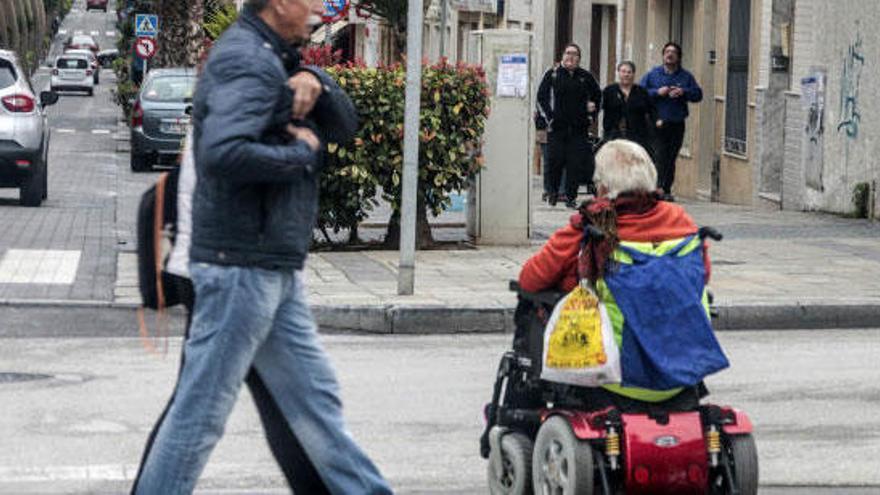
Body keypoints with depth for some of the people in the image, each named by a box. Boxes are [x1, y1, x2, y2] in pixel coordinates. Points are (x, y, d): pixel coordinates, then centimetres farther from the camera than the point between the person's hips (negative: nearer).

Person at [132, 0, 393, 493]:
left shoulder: (272, 58, 15)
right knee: (202, 408, -3)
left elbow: (346, 118, 17)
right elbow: (223, 154, -31)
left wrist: (314, 81, -4)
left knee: (316, 398, 15)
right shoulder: (246, 60, -16)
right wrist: (302, 152, -17)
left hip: (276, 269, 10)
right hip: (243, 266, -10)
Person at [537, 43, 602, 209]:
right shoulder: (552, 74, 3)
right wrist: (549, 117, -3)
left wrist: (591, 115, 12)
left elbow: (597, 96, 20)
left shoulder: (586, 77, 8)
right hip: (557, 126, -1)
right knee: (555, 161, -3)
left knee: (575, 163, -3)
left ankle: (571, 197, 5)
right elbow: (541, 98, 5)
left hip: (579, 127, 1)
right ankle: (553, 192, 16)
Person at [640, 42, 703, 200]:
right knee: (659, 156, -14)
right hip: (657, 124, -2)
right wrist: (657, 92, -13)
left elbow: (698, 94, 6)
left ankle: (667, 190, 10)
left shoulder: (686, 77, 11)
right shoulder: (653, 74, 7)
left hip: (677, 124, 2)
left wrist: (683, 92, -11)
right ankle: (658, 189, -18)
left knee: (671, 158, 5)